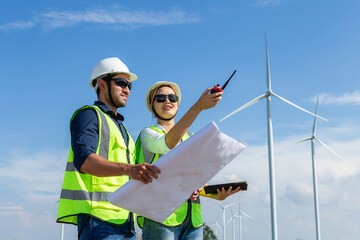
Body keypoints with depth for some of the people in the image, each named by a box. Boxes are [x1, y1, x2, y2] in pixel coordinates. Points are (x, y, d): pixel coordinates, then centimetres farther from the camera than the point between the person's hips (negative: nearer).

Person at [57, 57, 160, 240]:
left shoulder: (120, 128, 29)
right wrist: (128, 169, -31)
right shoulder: (88, 115, 2)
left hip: (123, 219, 8)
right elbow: (84, 160, -17)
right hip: (98, 218, -8)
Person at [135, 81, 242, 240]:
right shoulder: (148, 134, 5)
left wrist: (217, 195, 1)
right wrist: (198, 106, -26)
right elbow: (167, 144, -18)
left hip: (192, 219, 5)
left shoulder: (189, 137, 22)